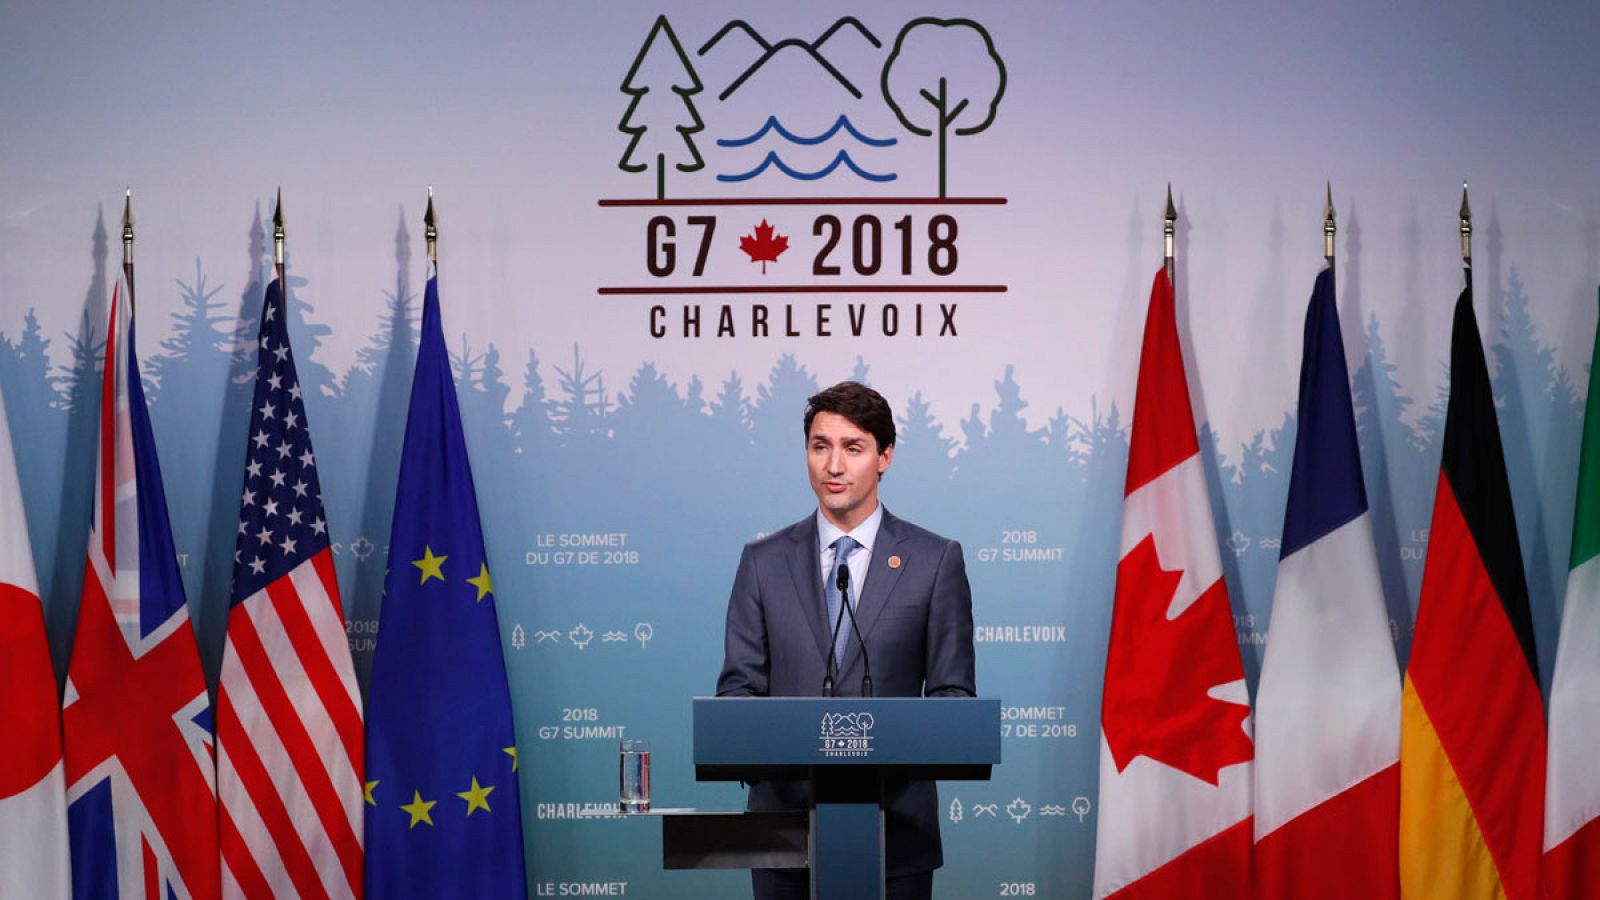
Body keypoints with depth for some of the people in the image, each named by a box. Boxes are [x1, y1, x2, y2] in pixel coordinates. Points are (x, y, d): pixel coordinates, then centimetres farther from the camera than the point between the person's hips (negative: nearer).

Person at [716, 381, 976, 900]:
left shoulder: (936, 560, 1)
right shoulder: (764, 562, 6)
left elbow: (952, 692, 1)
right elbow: (739, 686, 5)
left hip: (896, 823, -1)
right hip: (785, 813, 1)